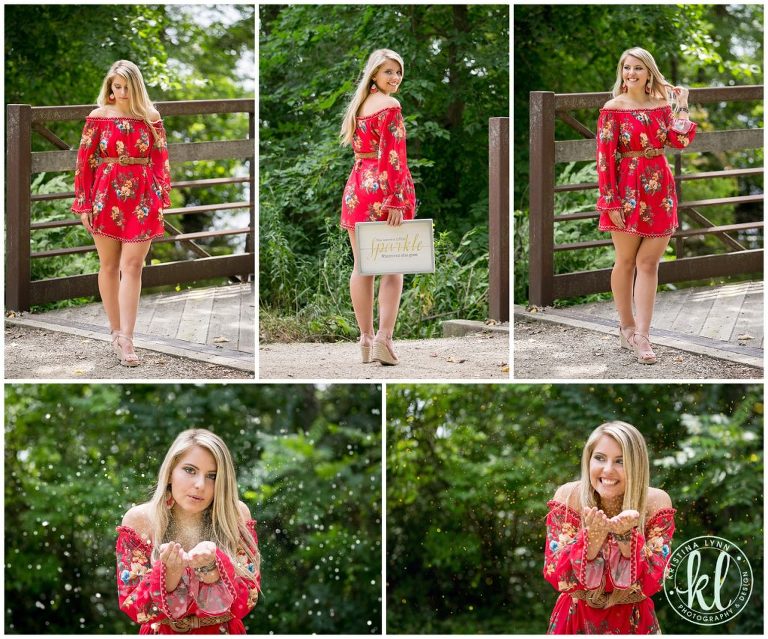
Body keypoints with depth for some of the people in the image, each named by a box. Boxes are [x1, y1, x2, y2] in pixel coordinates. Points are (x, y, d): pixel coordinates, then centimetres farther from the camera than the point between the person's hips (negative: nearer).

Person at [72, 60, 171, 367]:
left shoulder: (150, 118, 2)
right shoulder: (99, 117, 0)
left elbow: (160, 160, 5)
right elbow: (85, 161, 1)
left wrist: (162, 198, 0)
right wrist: (83, 204, -1)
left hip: (141, 199, -1)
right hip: (105, 197, 1)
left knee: (132, 266, -7)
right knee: (109, 266, 8)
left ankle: (126, 339, -11)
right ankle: (116, 331, 19)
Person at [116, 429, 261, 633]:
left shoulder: (236, 517, -6)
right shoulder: (138, 521, -6)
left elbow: (246, 602, -8)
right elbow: (133, 607, -7)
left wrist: (211, 566, -23)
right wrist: (170, 572, -22)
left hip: (224, 631, 0)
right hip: (163, 632, 0)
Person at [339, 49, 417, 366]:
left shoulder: (359, 104, 13)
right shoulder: (390, 106, -9)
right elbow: (394, 158, -15)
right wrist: (396, 201, -18)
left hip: (357, 186, 6)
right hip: (385, 186, -6)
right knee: (392, 267, -2)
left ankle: (365, 339, 10)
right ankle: (384, 337, -11)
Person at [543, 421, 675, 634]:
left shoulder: (656, 503, -13)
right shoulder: (568, 497, -13)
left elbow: (653, 582, -17)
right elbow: (555, 575, -17)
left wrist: (626, 536, -31)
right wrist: (592, 538, -31)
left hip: (633, 622, 0)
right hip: (574, 620, 0)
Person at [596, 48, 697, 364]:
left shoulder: (662, 105, 6)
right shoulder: (613, 109, -7)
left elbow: (682, 140, -10)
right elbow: (605, 158, -10)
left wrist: (682, 104, -3)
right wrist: (611, 202, -14)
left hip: (660, 190, 3)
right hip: (627, 191, -3)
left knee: (649, 263, 0)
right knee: (626, 261, 8)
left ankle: (641, 335, -1)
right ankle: (626, 326, 23)